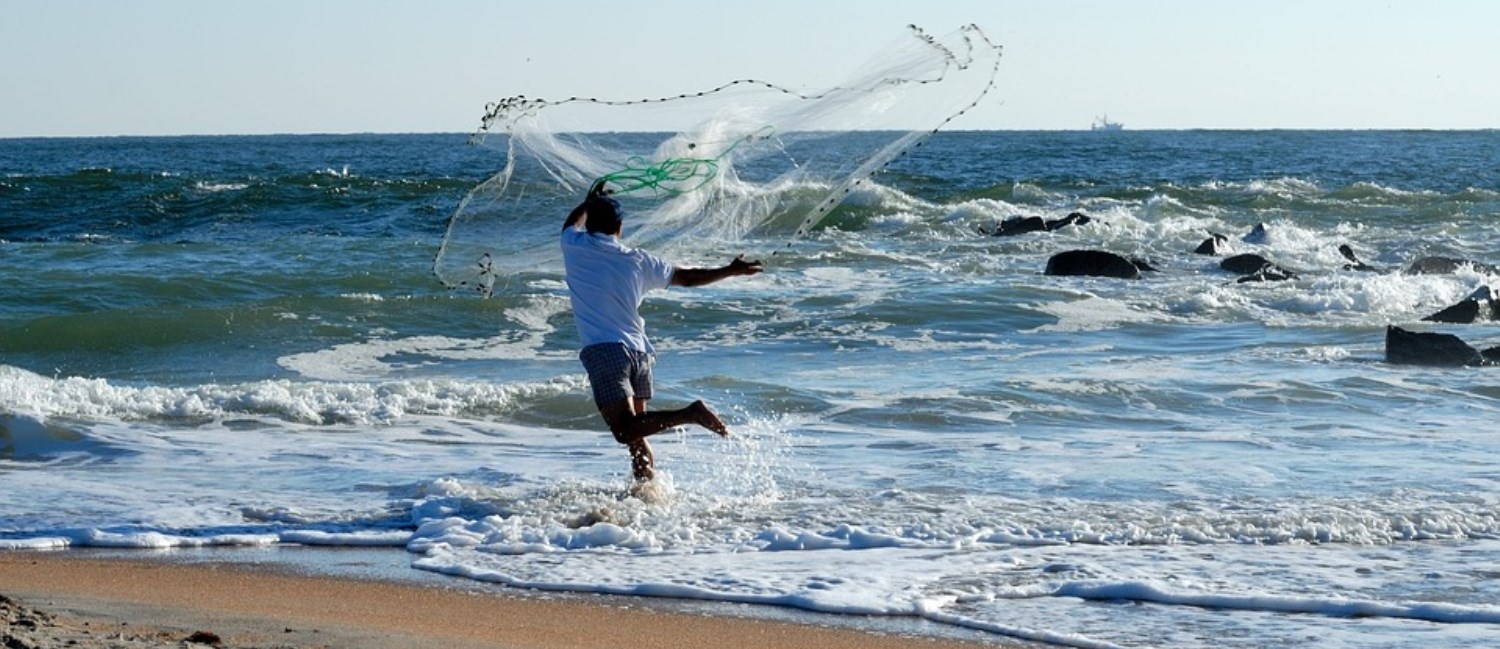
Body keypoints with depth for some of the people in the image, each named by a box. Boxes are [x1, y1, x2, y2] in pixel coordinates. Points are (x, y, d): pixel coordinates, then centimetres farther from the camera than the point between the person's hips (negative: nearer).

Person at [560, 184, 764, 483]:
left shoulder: (576, 248, 5)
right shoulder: (638, 261, 10)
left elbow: (571, 224, 30)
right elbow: (686, 277, 19)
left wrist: (591, 201, 46)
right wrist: (732, 270, 30)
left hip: (603, 351, -5)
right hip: (640, 351, 5)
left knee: (625, 429, -17)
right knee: (635, 432, 17)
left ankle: (691, 414, -31)